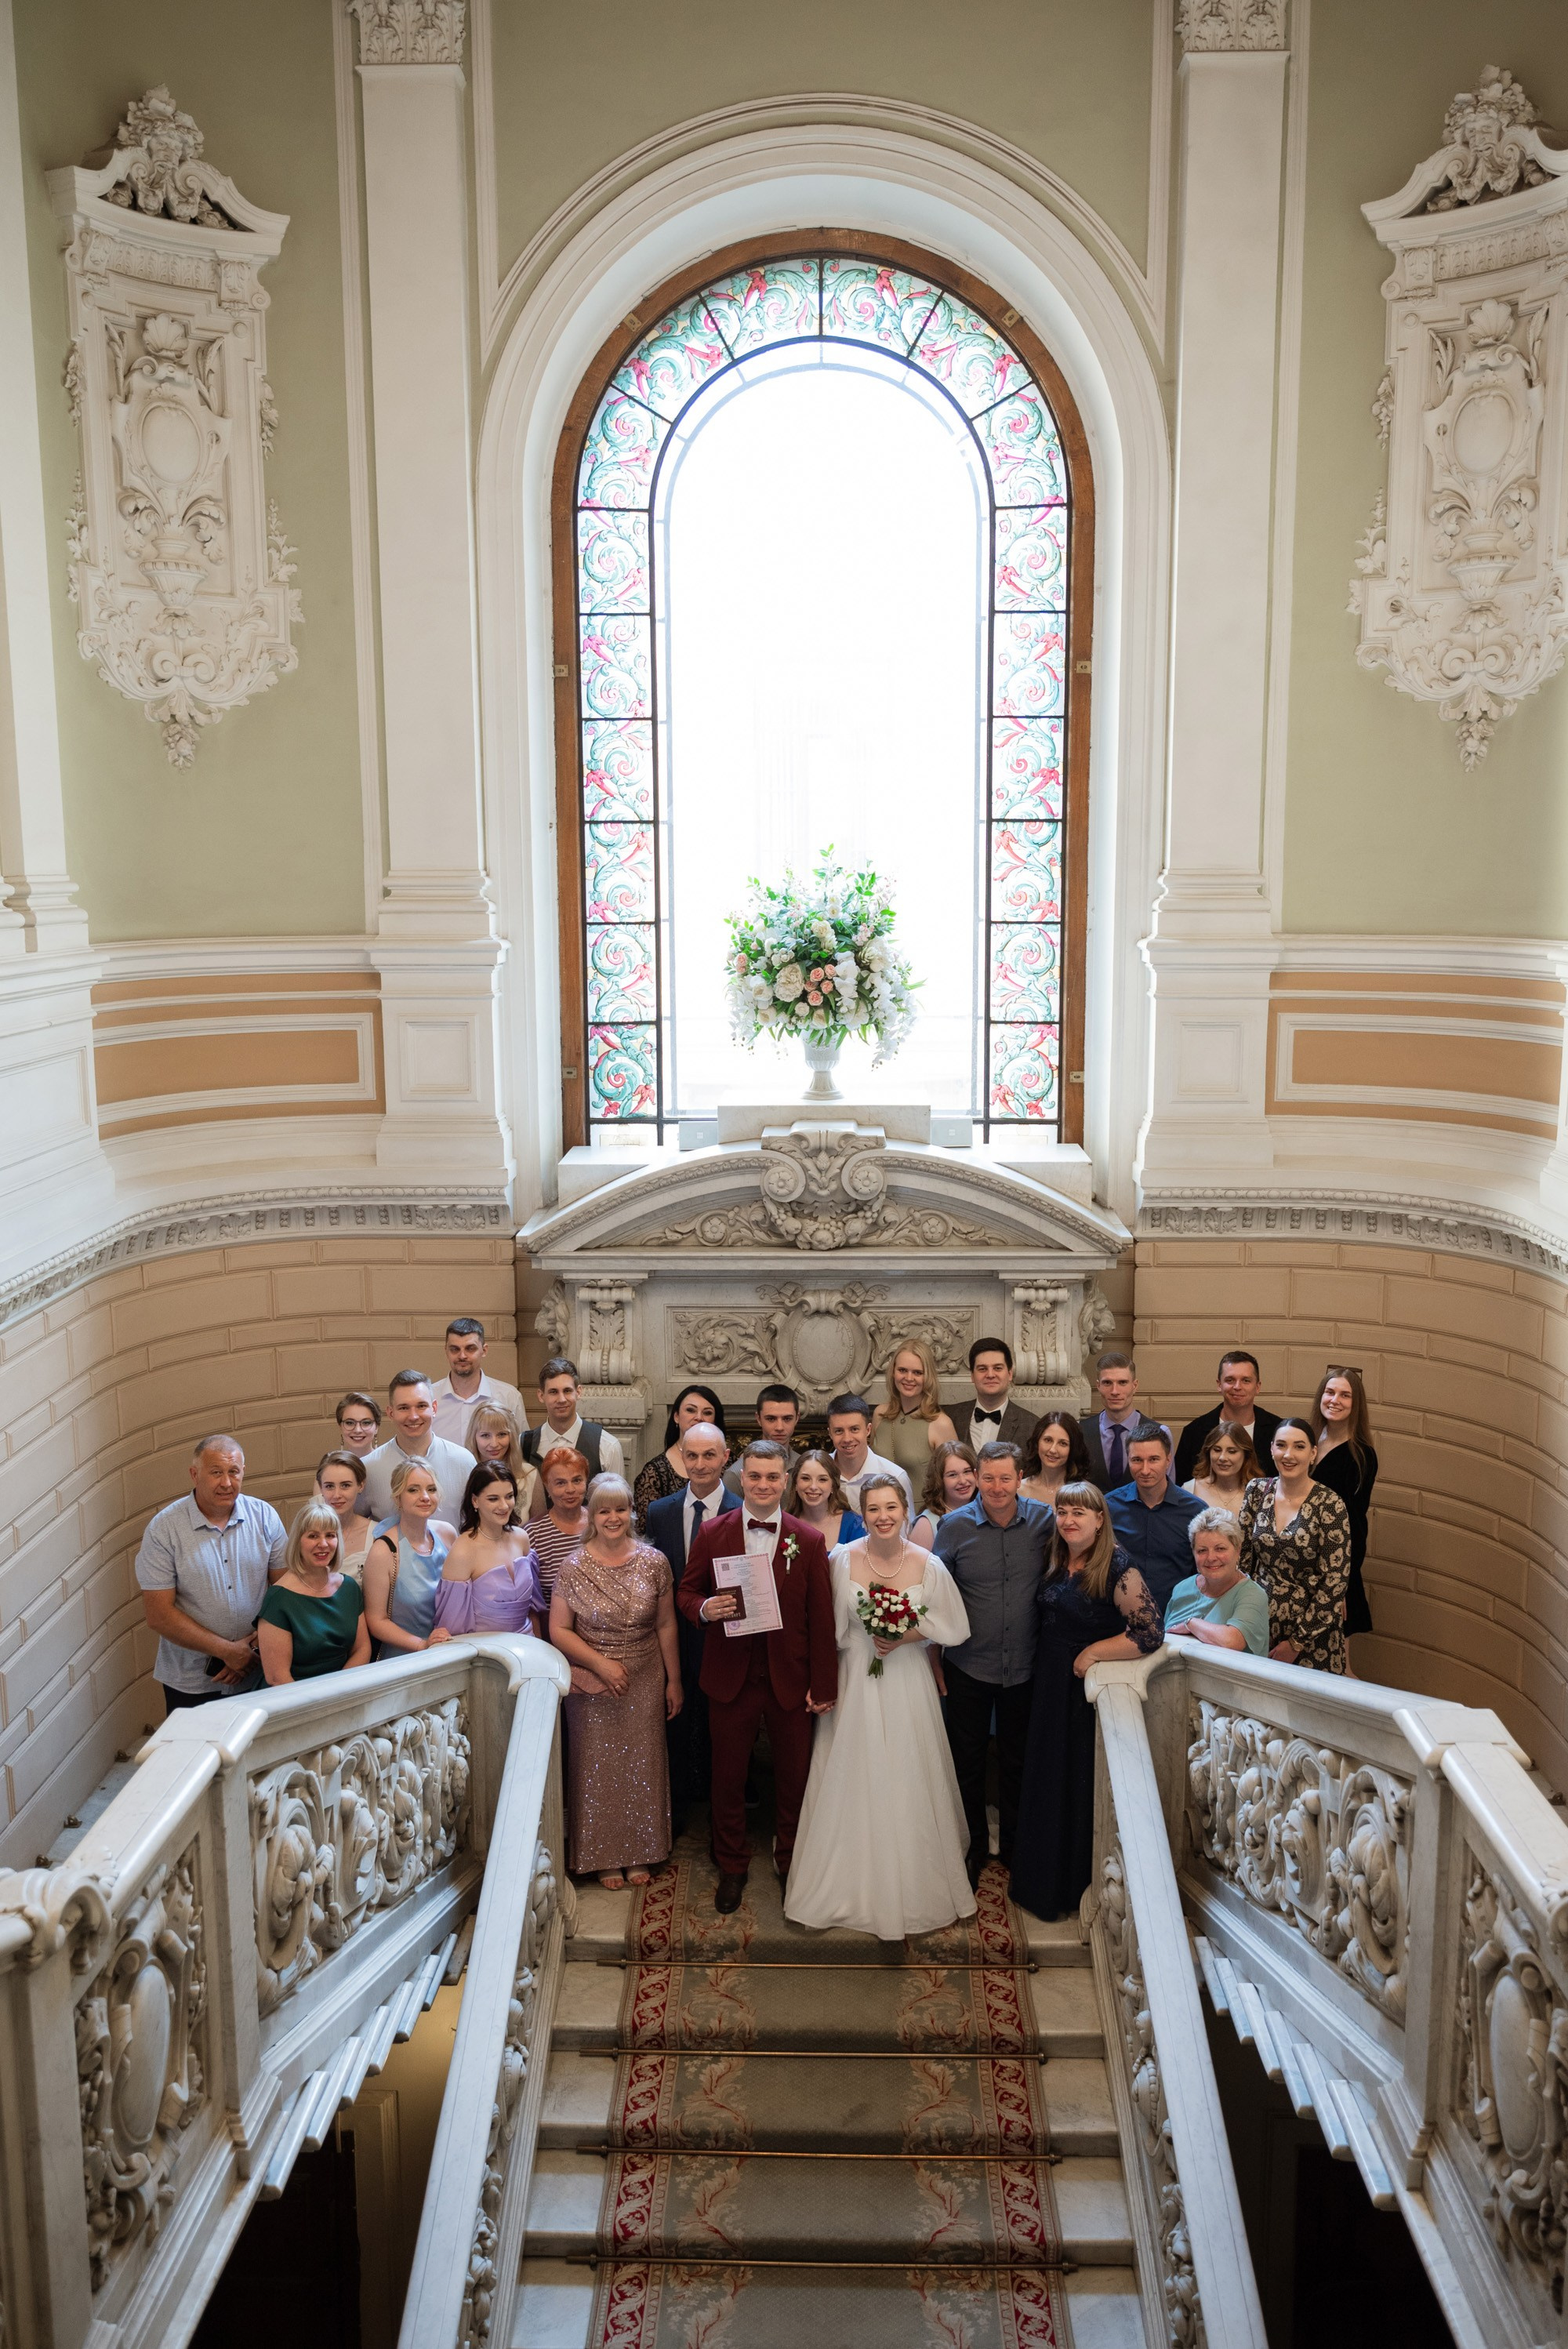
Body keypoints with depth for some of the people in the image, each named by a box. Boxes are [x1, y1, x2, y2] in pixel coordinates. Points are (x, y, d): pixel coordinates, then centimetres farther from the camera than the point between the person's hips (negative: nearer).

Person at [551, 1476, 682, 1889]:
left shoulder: (654, 1561, -5)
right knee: (598, 1766, 9)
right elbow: (559, 1630, -6)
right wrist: (600, 1663, -15)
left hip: (645, 1684, 1)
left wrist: (673, 1681, 5)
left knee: (642, 1764, 11)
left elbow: (666, 1626, 2)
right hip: (592, 1684, -1)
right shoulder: (574, 1567, -10)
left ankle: (640, 1853, 29)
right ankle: (605, 1856, 27)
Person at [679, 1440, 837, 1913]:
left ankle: (790, 1860, 35)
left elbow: (821, 1619, -3)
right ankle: (732, 1865, 32)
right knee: (728, 1776, 12)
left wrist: (824, 1686, -4)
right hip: (730, 1678, 0)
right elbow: (687, 1591, 5)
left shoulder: (809, 1541, -4)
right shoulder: (712, 1533, -2)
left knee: (793, 1775, 13)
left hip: (790, 1680, 0)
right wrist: (703, 1608, -19)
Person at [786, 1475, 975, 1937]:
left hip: (906, 1685, 0)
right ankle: (851, 1884, 27)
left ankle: (911, 1888, 24)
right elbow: (829, 1627, -4)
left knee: (906, 1784, 8)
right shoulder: (843, 1560, -10)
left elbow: (952, 1627, 0)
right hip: (854, 1683, 0)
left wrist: (908, 1637, -12)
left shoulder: (928, 1566, -9)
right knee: (852, 1782, 9)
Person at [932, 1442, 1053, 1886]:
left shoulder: (1043, 1521, -8)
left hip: (1024, 1666, 1)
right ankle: (974, 1846, 31)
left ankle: (1014, 1844, 36)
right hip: (969, 1666, -1)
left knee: (1017, 1761, 17)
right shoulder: (956, 1525, -10)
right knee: (968, 1760, 12)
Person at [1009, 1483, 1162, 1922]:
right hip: (1051, 1688, 7)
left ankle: (1081, 1889, 23)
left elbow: (1149, 1633, -22)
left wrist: (1092, 1653, -18)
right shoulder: (1058, 1564, 5)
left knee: (1084, 1785, 5)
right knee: (1049, 1782, 16)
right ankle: (1046, 1882, 32)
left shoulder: (1117, 1568, -18)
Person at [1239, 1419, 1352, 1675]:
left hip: (1311, 1628, -4)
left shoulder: (1329, 1504, -13)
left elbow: (1335, 1581, -13)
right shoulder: (1257, 1490, -1)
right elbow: (1242, 1556, 6)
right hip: (1260, 1622, 4)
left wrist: (1297, 1642, -11)